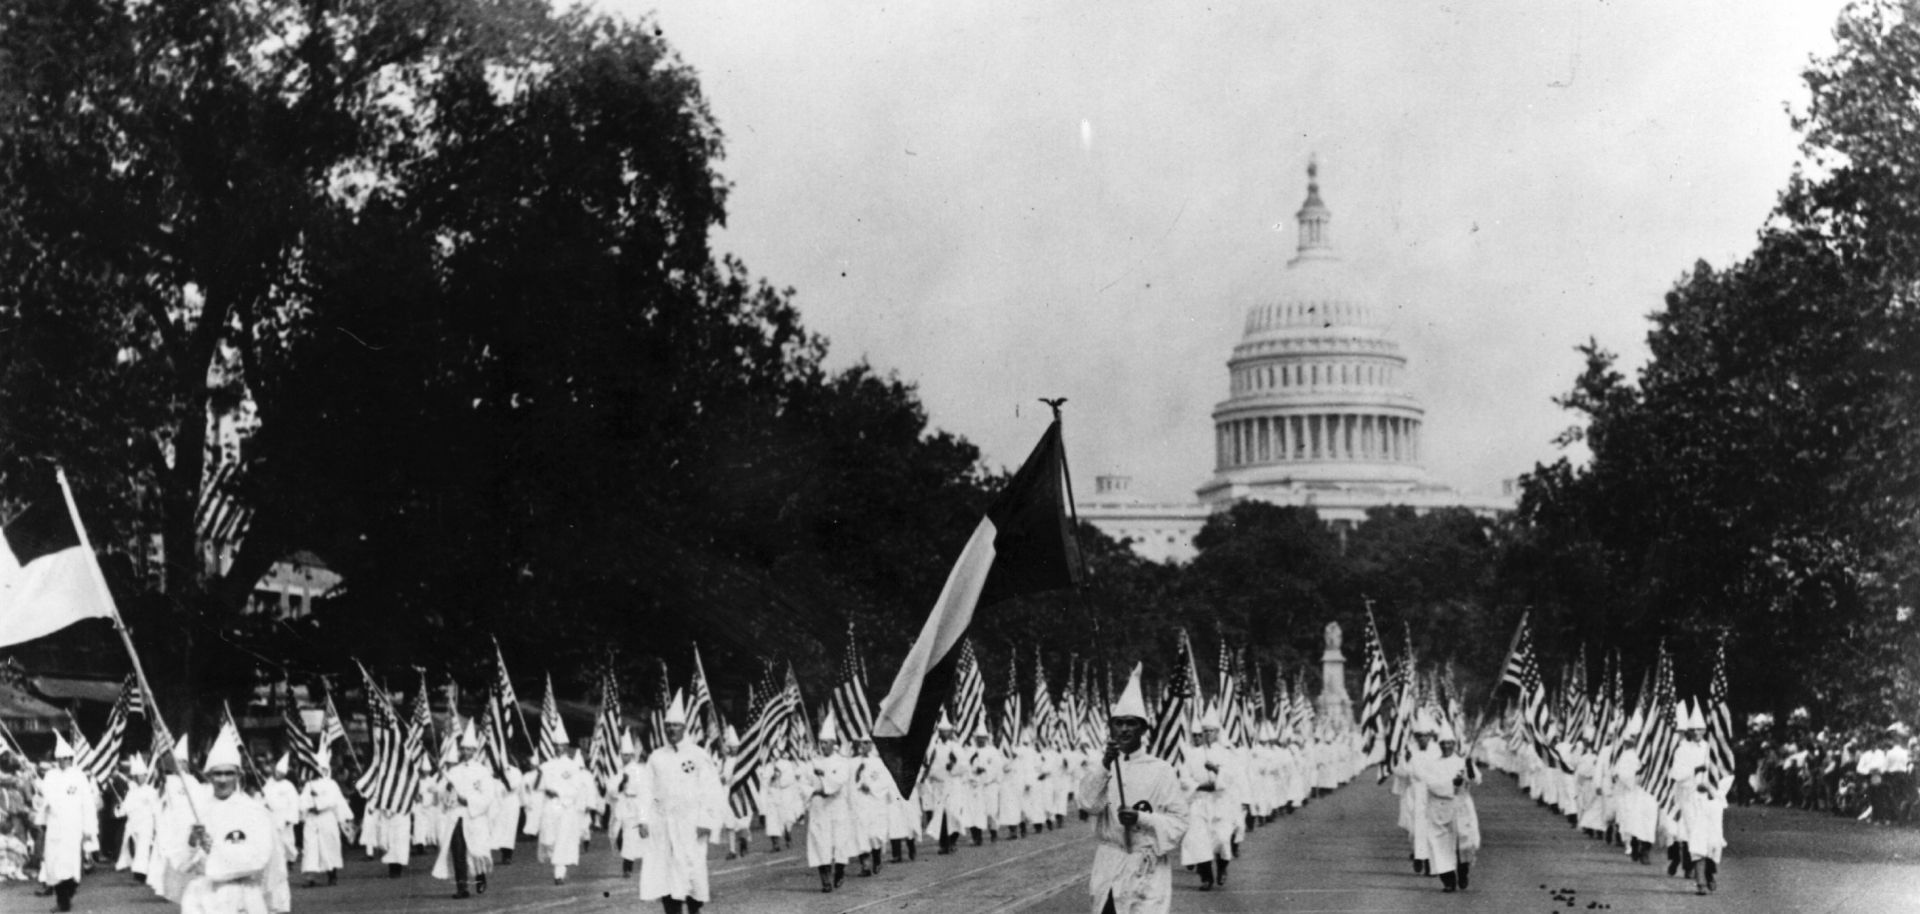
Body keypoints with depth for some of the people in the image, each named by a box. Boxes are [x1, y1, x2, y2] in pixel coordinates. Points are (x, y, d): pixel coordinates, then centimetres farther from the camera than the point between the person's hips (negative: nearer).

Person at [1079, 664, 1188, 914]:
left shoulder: (1160, 770, -2)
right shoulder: (1103, 766, 8)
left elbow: (1178, 822, -4)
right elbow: (1088, 803, -9)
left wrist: (1141, 818, -19)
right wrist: (1105, 766, -23)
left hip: (1145, 872, -4)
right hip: (1107, 868, 4)